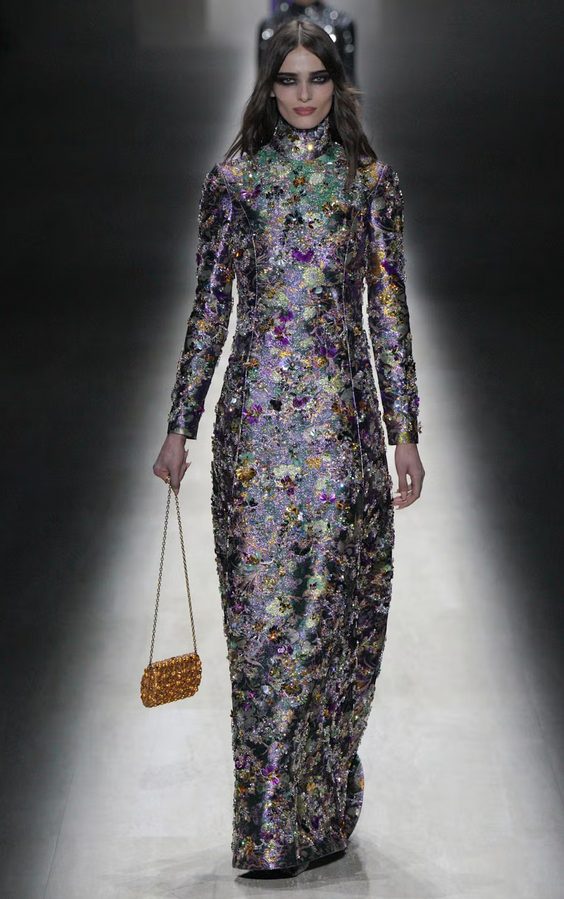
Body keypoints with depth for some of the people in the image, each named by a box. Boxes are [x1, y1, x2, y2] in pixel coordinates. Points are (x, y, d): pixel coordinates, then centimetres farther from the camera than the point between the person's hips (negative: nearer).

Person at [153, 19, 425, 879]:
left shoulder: (371, 179, 8)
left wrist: (405, 432, 2)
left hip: (342, 416, 0)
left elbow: (389, 309, 6)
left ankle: (317, 812, 10)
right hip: (256, 413, 0)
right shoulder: (233, 178, 8)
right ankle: (273, 821, 7)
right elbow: (208, 307, 9)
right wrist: (179, 427, 7)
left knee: (331, 602, -2)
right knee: (263, 607, -1)